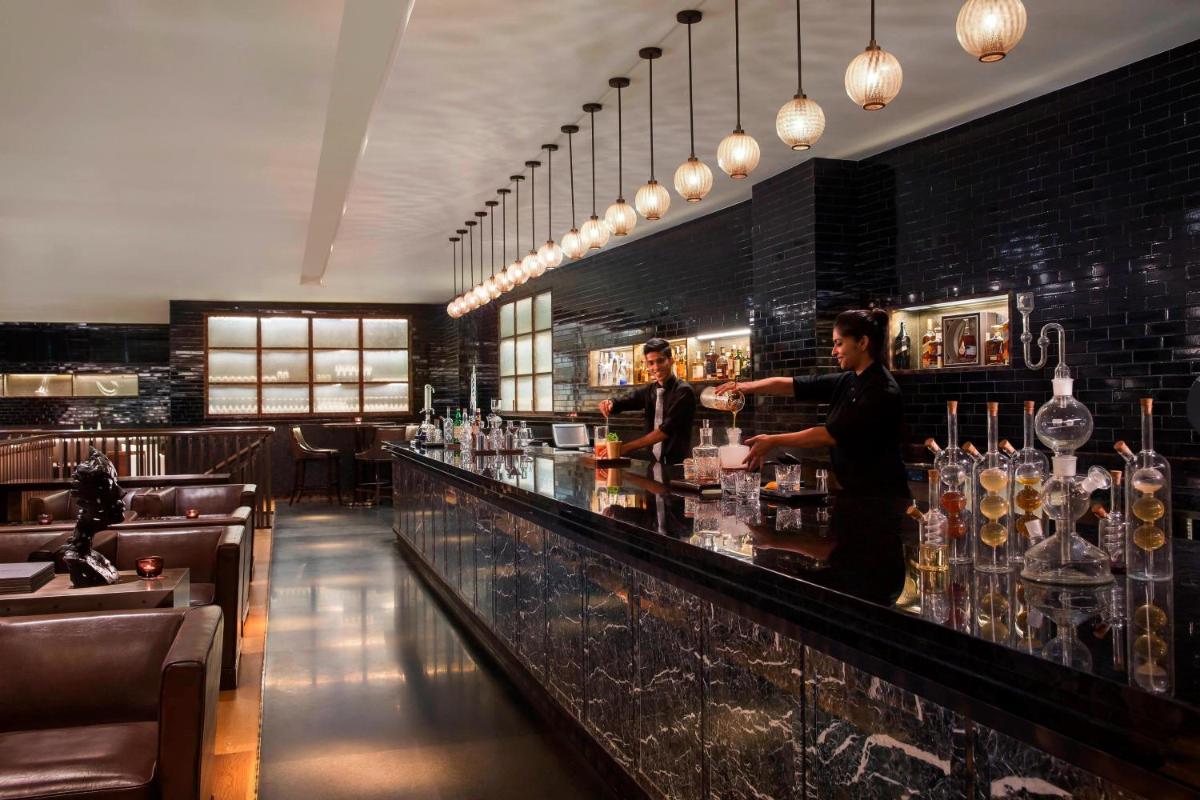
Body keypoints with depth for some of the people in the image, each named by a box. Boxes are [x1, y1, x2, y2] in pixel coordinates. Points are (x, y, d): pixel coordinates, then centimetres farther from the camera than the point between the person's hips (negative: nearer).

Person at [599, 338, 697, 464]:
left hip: (677, 463, -5)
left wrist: (625, 448, -20)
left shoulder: (684, 391, -10)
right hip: (654, 462, 5)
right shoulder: (649, 391, 8)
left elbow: (666, 430, -18)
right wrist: (609, 404, -19)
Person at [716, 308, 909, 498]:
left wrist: (774, 441, -17)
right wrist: (749, 386, -9)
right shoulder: (847, 382, 7)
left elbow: (832, 435, -21)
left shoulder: (883, 391, -18)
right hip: (852, 492, 7)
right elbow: (792, 384, 6)